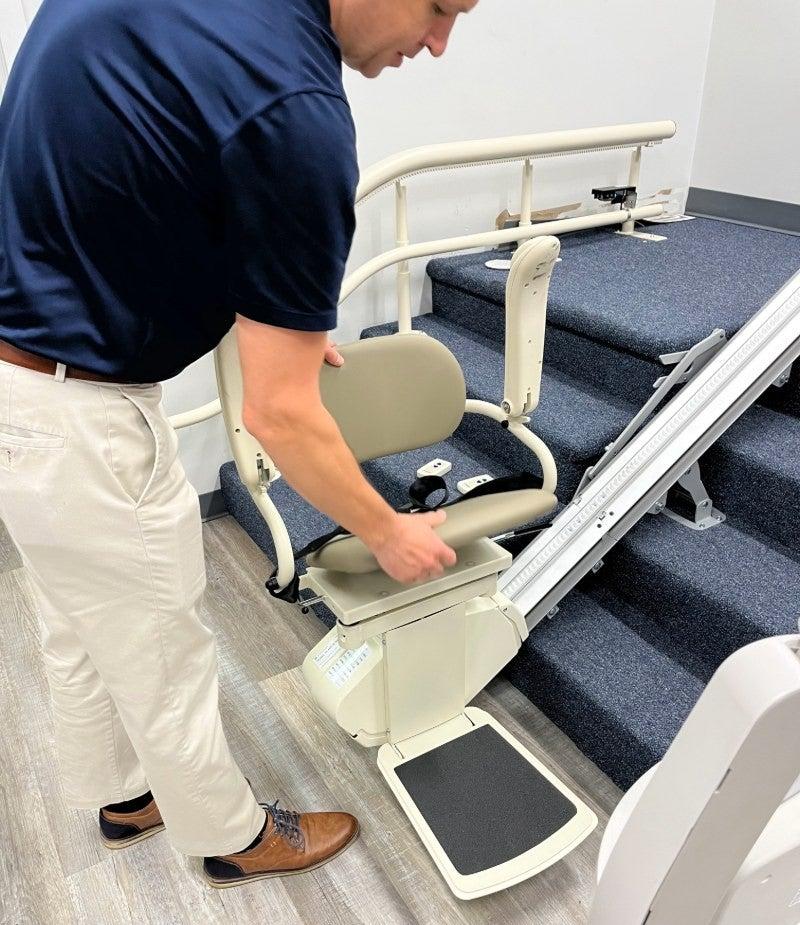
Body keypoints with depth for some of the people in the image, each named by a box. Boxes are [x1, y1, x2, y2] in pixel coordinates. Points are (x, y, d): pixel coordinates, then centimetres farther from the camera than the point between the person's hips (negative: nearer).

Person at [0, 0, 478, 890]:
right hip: (72, 415, -9)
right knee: (162, 658, 14)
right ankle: (232, 836, 41)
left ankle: (122, 794, 51)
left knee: (80, 633, 26)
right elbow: (279, 414, -21)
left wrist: (275, 320, 16)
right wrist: (387, 533, -3)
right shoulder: (295, 111, -25)